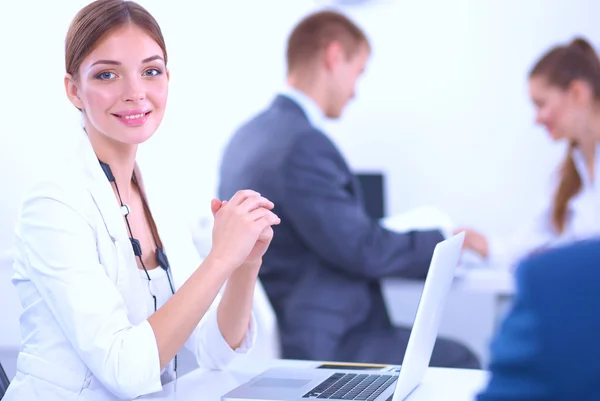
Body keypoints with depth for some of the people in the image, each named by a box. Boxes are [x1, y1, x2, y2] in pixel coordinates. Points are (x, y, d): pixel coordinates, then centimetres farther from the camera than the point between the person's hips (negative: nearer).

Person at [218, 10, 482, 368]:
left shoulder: (249, 136, 9)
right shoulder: (303, 145, -22)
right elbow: (363, 250, -20)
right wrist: (446, 242, -5)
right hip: (318, 345, -10)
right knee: (458, 361, -4)